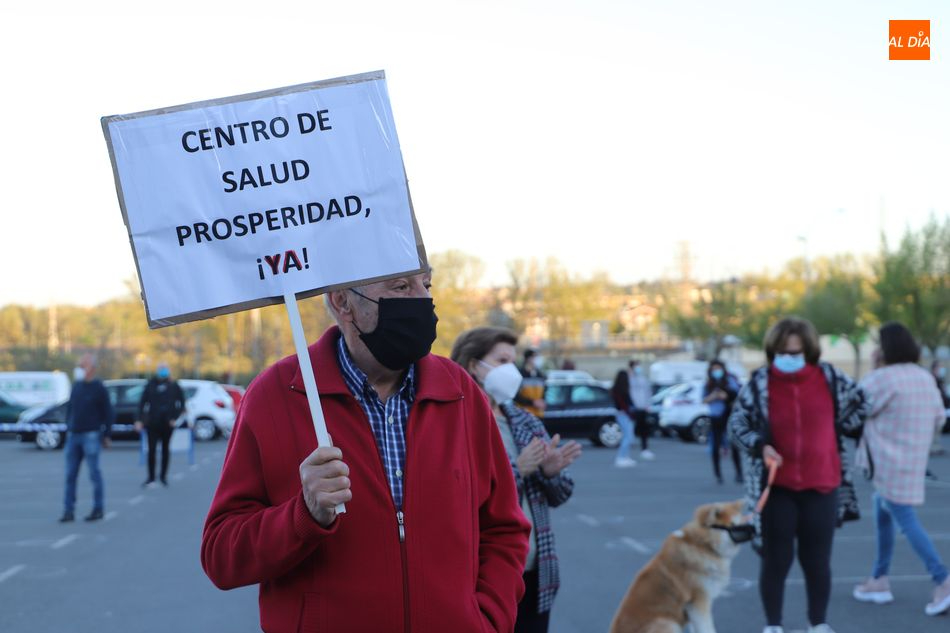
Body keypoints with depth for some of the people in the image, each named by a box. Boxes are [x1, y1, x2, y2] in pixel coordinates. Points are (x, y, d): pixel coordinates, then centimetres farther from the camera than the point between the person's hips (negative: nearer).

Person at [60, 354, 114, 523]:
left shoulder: (99, 388, -5)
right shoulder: (76, 386, 12)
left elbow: (108, 413, -4)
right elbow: (70, 408, 19)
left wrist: (107, 436, -6)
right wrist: (68, 428, 14)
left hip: (91, 436, -6)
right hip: (73, 435, 6)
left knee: (94, 473, -1)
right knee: (70, 475, 3)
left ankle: (98, 508, 9)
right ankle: (69, 511, 6)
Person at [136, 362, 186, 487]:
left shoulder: (173, 386, 1)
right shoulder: (151, 385, 1)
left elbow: (181, 403, 6)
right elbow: (142, 403, 2)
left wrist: (175, 418, -4)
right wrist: (140, 420, -5)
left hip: (167, 422, 0)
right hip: (153, 422, 0)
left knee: (165, 448, 10)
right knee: (151, 449, -4)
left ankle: (163, 475, 21)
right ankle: (151, 478, 2)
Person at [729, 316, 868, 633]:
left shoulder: (829, 378, -1)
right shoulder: (759, 383, -6)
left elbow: (861, 401, 16)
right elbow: (736, 423, 1)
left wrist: (837, 429, 8)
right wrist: (760, 446, -16)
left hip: (821, 485, 1)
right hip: (776, 486, -1)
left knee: (817, 560, 9)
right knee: (776, 560, 5)